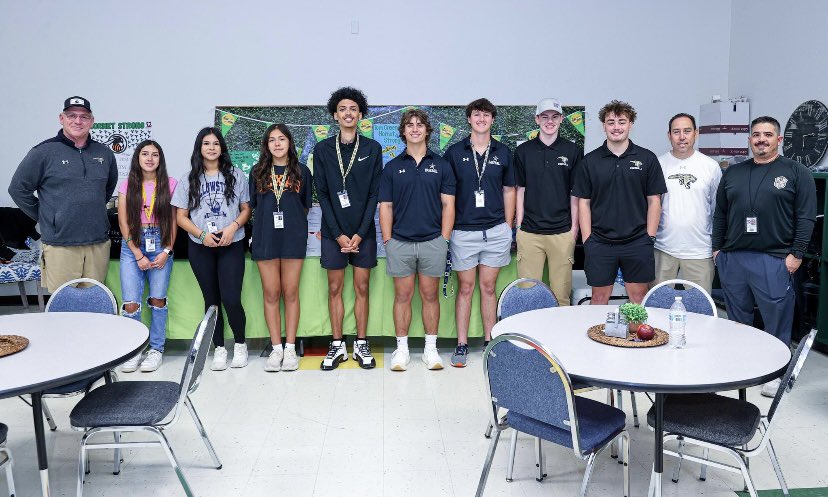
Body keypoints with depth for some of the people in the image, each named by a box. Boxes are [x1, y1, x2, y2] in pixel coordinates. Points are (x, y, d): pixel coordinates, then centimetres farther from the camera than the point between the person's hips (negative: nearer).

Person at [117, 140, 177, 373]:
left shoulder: (170, 184, 3)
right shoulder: (127, 186, 5)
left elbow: (173, 221, 3)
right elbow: (123, 223, 2)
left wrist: (166, 251, -5)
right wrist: (139, 255, -6)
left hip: (161, 245, 0)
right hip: (132, 246, 1)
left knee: (157, 299, -3)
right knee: (131, 302, -7)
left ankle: (156, 349, 10)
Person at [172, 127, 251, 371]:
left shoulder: (236, 175, 5)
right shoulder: (189, 179, 7)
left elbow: (246, 209, 7)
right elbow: (181, 216, 6)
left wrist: (233, 227, -12)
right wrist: (202, 234, -10)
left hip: (231, 246, -2)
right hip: (200, 248, 2)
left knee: (231, 299, -9)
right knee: (211, 300, 8)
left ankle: (240, 344, 13)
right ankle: (219, 349, 19)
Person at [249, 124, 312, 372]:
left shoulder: (301, 171, 7)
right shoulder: (258, 172, 9)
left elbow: (305, 205, 12)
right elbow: (253, 205, 13)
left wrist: (293, 222, 8)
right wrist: (268, 222, 7)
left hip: (293, 238, -1)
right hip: (265, 239, 1)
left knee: (290, 293, 1)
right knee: (271, 294, 2)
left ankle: (290, 348, 8)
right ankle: (276, 348, 9)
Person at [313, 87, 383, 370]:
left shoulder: (372, 149, 2)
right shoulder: (323, 149, 2)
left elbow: (374, 193, -1)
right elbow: (322, 194, -1)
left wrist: (360, 233, -9)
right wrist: (338, 233, -8)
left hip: (363, 232, 0)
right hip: (333, 232, 1)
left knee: (362, 288, 6)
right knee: (335, 288, 6)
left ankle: (361, 345, 15)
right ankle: (337, 346, 16)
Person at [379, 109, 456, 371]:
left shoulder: (441, 165, 6)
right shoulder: (392, 167, 7)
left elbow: (448, 205, 4)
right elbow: (385, 207, 5)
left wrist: (444, 239, -4)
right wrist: (387, 241, -2)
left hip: (432, 241, 0)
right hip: (400, 243, 0)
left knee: (430, 296, 7)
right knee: (402, 296, 5)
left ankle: (431, 349, 17)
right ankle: (402, 349, 15)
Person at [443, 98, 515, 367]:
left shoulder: (502, 152, 7)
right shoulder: (455, 152, 2)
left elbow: (508, 190, 12)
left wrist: (508, 228, 8)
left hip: (495, 230, 1)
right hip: (463, 231, -1)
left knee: (488, 287, 9)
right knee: (465, 288, 6)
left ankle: (490, 342, 20)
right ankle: (462, 344, 14)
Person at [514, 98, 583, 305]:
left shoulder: (573, 151, 5)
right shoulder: (524, 151, 7)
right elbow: (520, 190, 8)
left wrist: (574, 227, 2)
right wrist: (519, 225, 3)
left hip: (562, 232, 0)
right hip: (529, 232, 1)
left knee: (561, 293, 3)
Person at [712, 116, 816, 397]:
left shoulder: (796, 173, 2)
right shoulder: (733, 173, 14)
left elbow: (806, 217, -2)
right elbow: (720, 214, 16)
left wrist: (797, 253, -9)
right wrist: (717, 248, 10)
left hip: (775, 260, -4)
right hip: (732, 258, 4)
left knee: (777, 319, 0)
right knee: (738, 318, 12)